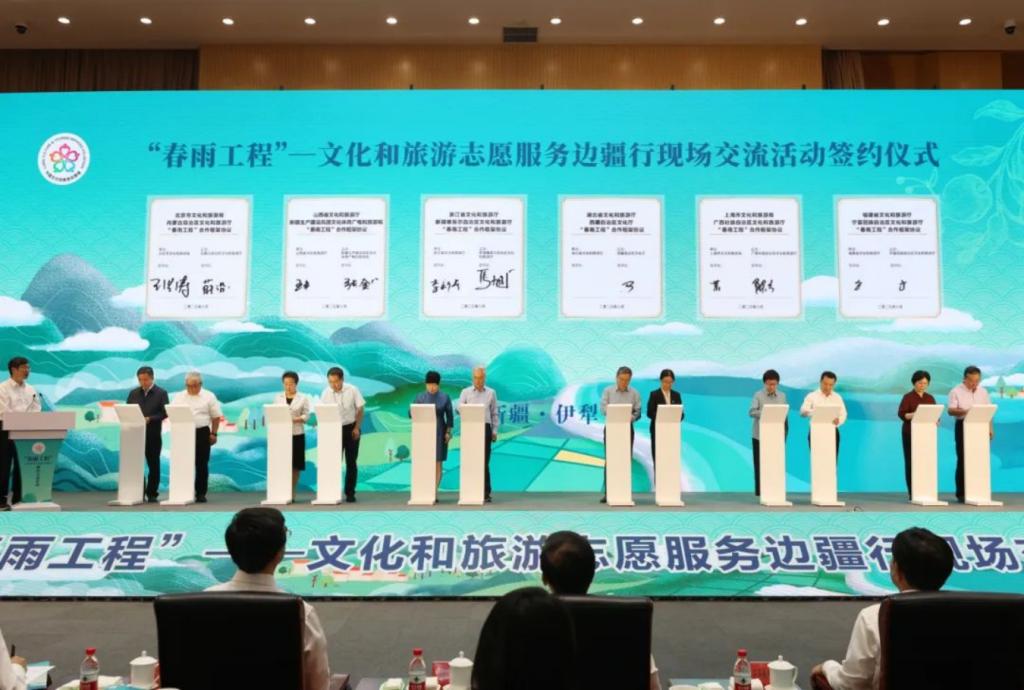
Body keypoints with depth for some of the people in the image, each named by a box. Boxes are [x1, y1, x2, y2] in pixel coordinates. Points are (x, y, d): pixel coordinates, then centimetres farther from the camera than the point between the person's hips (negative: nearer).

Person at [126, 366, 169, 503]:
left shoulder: (161, 393, 0)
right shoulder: (133, 393, 11)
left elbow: (165, 413, -6)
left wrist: (150, 419, -18)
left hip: (153, 434, -2)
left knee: (153, 464, 4)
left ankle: (152, 494, 12)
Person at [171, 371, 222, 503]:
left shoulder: (209, 397, 3)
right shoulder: (179, 397, 9)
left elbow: (216, 417, 3)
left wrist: (213, 433, -2)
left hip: (202, 432, -1)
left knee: (202, 464, 1)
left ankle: (201, 493, 8)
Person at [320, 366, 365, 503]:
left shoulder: (352, 390, -11)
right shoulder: (326, 393, -9)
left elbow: (360, 409, -2)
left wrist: (357, 427, -6)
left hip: (351, 428, 0)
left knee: (351, 462, 4)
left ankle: (350, 493, 12)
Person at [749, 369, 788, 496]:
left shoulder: (782, 396, 8)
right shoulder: (758, 395, -2)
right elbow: (752, 412, -14)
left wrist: (785, 432, 4)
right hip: (760, 436, -3)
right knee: (760, 464, 2)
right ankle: (759, 490, 7)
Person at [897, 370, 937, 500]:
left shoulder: (930, 398, 13)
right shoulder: (908, 397, -1)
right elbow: (901, 414, -9)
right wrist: (914, 415, -26)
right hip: (911, 433, -4)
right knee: (911, 462, -3)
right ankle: (912, 492, 1)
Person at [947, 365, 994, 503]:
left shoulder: (983, 392, 11)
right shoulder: (956, 392, -2)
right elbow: (951, 410, -9)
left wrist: (990, 428, 4)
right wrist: (965, 411, -26)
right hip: (963, 427, -4)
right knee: (962, 460, -3)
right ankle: (961, 493, 1)